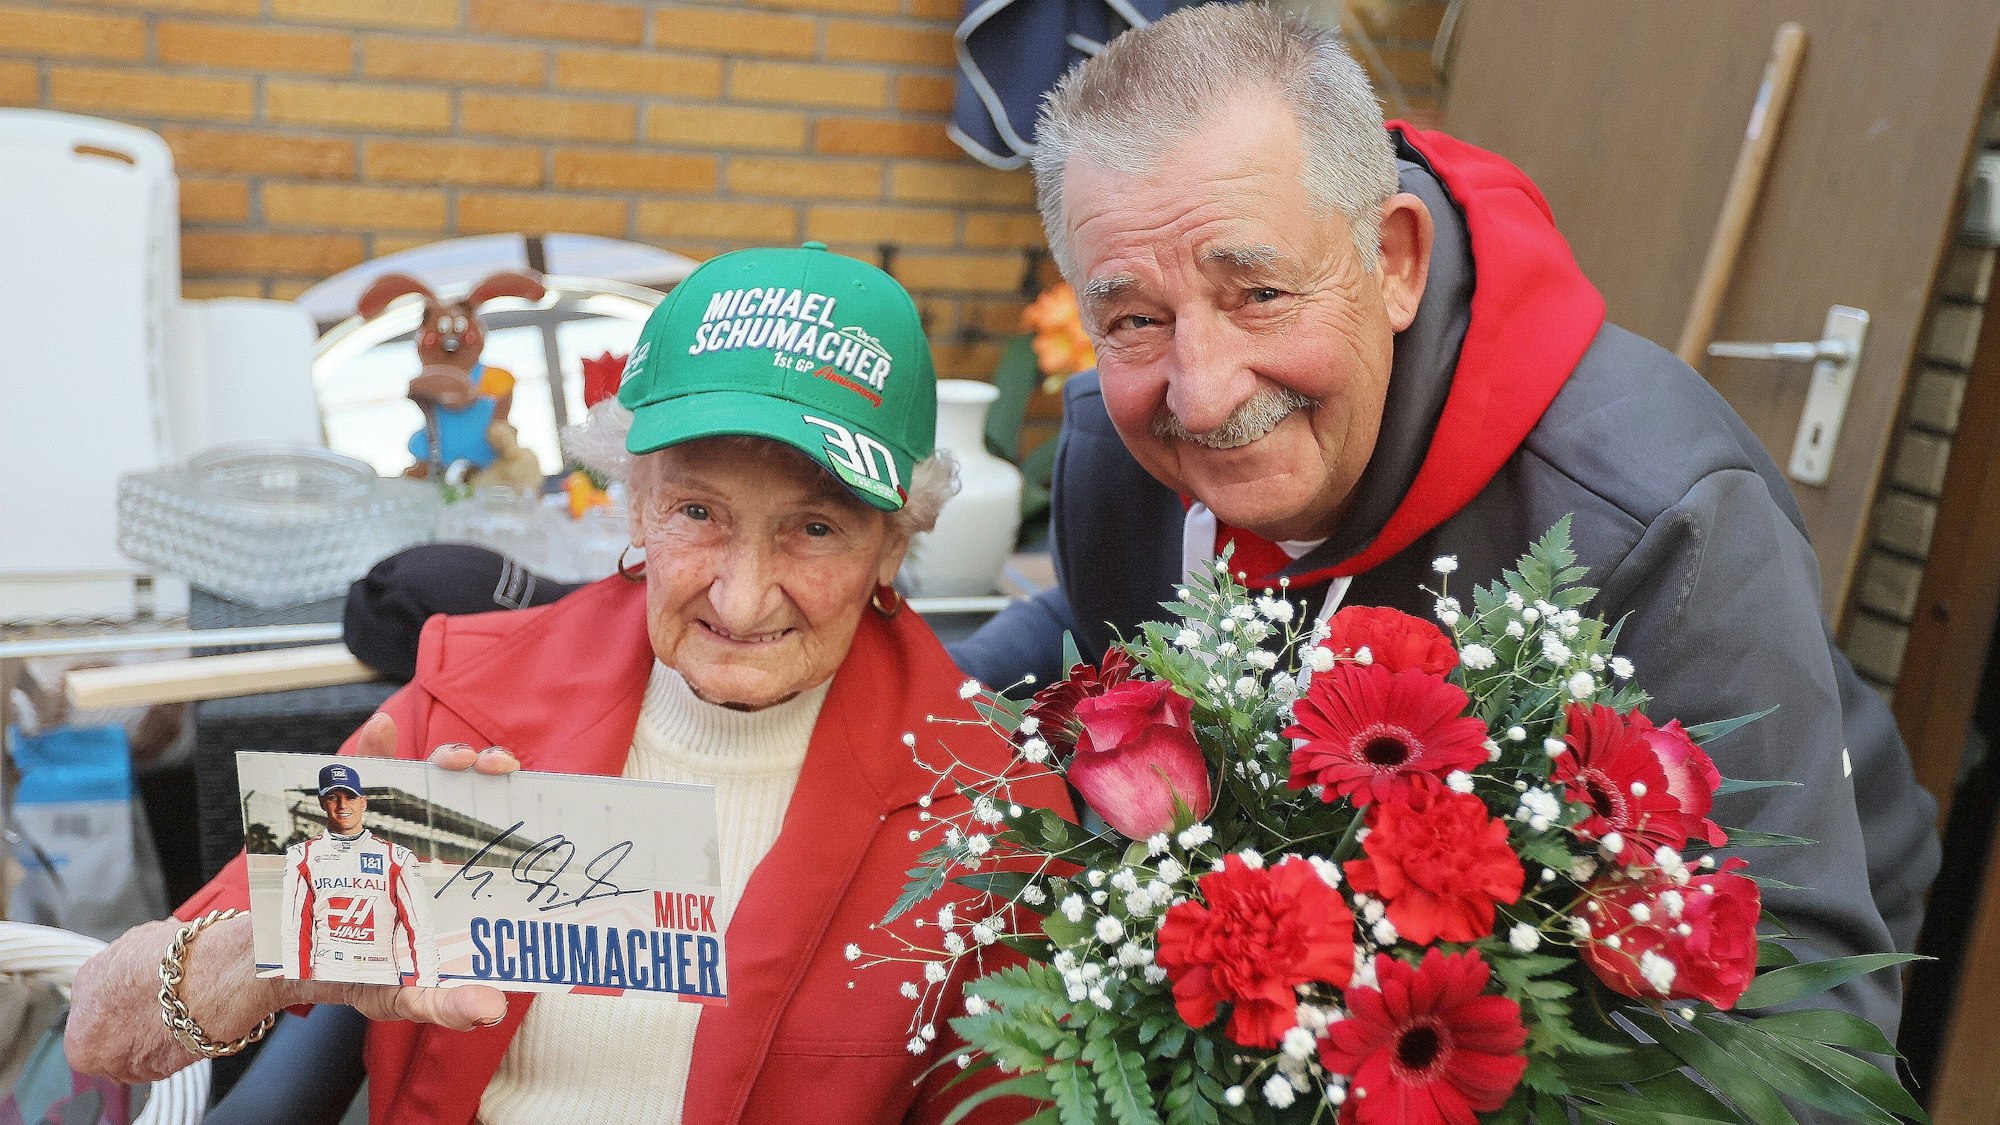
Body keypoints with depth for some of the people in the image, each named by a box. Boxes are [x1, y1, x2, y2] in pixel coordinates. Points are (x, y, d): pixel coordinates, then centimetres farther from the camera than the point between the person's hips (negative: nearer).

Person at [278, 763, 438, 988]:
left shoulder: (397, 857, 6)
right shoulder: (302, 857, 10)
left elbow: (420, 930, 2)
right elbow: (293, 932, 9)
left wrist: (424, 992, -6)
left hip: (383, 979, 0)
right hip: (325, 979, 0)